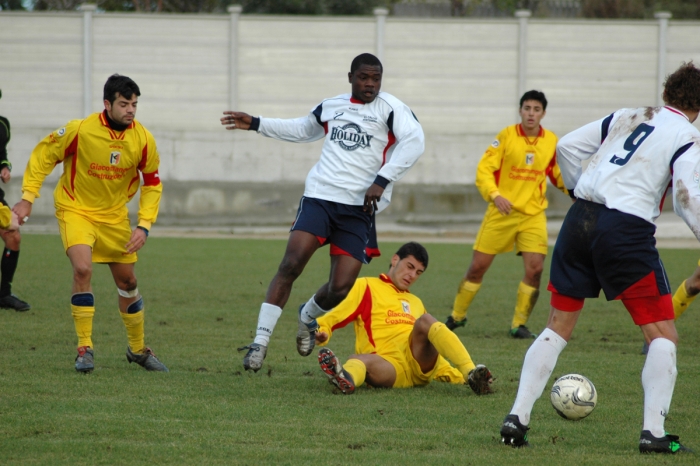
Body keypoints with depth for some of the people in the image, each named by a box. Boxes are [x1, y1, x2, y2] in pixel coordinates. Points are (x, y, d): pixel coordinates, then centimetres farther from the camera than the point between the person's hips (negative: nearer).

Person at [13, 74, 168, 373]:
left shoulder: (143, 139, -13)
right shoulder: (80, 130, -22)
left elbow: (152, 184, 1)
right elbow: (43, 155, -8)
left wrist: (144, 226, -8)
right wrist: (27, 198, -11)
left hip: (114, 214, 4)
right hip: (75, 209, -4)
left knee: (126, 281, 10)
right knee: (83, 268, -25)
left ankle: (138, 349, 30)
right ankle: (84, 349, -14)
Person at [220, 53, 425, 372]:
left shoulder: (390, 108, -1)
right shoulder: (331, 107, 14)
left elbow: (414, 141, -16)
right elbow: (302, 130, 34)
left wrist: (381, 181, -23)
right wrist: (256, 125, 31)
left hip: (359, 210, -2)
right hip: (319, 198, 2)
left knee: (339, 289, -6)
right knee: (290, 265, -17)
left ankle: (308, 316, 31)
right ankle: (260, 341, -12)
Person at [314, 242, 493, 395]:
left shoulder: (415, 302, 34)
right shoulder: (366, 287, 20)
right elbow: (335, 316, 8)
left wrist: (456, 375, 26)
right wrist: (322, 332, -13)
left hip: (421, 365, 4)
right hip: (390, 366, -4)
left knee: (425, 320, -25)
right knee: (359, 360, -38)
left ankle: (471, 373, -45)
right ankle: (346, 378, -75)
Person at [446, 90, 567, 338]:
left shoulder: (552, 141, 4)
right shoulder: (506, 136, -6)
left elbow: (559, 175, 18)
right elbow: (484, 169, -9)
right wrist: (494, 195, -25)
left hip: (534, 215, 2)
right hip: (502, 212, -2)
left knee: (535, 269, -11)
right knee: (478, 266, 2)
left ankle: (519, 324, 5)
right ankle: (457, 316, 22)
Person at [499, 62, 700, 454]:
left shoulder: (627, 117, 19)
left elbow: (568, 147, 16)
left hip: (581, 218, 5)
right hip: (628, 228, -5)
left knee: (558, 328, 15)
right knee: (663, 336, 4)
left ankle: (517, 418, 7)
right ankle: (654, 432, -6)